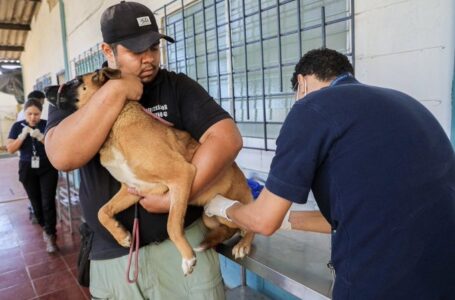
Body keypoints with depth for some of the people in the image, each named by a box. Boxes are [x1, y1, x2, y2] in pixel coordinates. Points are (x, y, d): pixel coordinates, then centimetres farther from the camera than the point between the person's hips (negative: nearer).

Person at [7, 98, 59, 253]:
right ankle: (45, 227, 32)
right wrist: (23, 135, -17)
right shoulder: (17, 126, 0)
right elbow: (10, 149, -4)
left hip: (47, 168, -2)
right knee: (36, 202, 11)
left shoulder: (47, 125, -5)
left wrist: (41, 137, -25)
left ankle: (50, 236, -1)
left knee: (48, 202, -7)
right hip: (27, 169, 2)